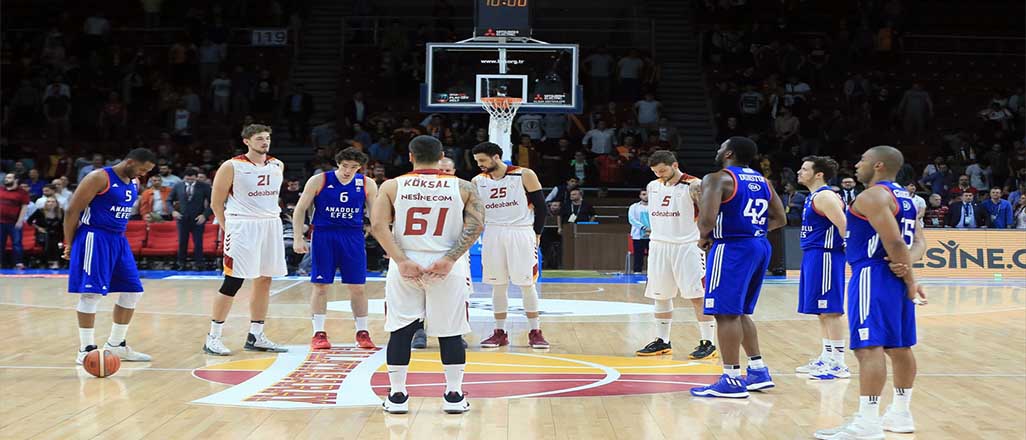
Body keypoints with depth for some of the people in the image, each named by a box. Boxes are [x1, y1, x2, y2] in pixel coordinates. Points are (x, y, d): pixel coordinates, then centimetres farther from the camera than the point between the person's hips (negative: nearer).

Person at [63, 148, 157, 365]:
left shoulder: (135, 183, 11)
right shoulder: (99, 178, -14)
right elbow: (72, 210, -12)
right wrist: (69, 244, -9)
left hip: (118, 240, 9)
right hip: (94, 238, -9)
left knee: (132, 291, 8)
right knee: (91, 292, -11)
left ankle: (115, 345, 18)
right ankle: (86, 350, -5)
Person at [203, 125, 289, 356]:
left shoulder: (277, 166, 9)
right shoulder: (232, 167, -7)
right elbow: (216, 203, -3)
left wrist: (272, 216, 14)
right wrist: (228, 230, -6)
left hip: (271, 226, 6)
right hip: (242, 226, -6)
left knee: (264, 281, 9)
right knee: (233, 282, -8)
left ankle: (255, 336, 18)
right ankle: (213, 338, -1)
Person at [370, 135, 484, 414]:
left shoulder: (392, 186, 3)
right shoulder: (463, 187, 3)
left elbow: (378, 225, -7)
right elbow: (476, 225, -7)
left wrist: (402, 261, -11)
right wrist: (449, 259, -12)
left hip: (405, 265, 0)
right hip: (447, 267, 0)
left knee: (400, 331, 8)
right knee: (450, 333, 8)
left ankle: (397, 396, 11)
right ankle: (454, 396, 11)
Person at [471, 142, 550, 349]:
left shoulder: (524, 176, -6)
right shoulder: (478, 182, 5)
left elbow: (540, 206, -2)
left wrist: (537, 234, -2)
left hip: (521, 233, -3)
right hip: (492, 235, 3)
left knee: (527, 284, -1)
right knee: (498, 285, 6)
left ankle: (535, 332, 7)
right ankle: (500, 333, 14)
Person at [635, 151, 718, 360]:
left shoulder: (693, 186, -10)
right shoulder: (653, 186, 10)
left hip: (687, 246, -6)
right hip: (659, 246, 6)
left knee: (697, 295, -6)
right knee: (660, 295, 10)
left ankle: (708, 343, -2)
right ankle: (663, 342, 20)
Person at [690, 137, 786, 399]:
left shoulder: (717, 179, -10)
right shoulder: (762, 181, 14)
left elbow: (708, 218, -21)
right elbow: (780, 219, 18)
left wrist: (704, 237, -1)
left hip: (732, 248, -8)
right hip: (760, 246, 8)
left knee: (726, 313, -4)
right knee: (740, 312, 19)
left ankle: (732, 380, -5)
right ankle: (759, 371, 20)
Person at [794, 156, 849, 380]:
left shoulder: (825, 196, -15)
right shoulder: (813, 197, 17)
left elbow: (844, 226, -21)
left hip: (825, 256, -10)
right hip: (813, 256, 10)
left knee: (830, 310, -8)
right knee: (822, 311, 13)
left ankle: (839, 364, -6)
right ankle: (826, 358, 20)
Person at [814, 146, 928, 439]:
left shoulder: (872, 196, -13)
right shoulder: (904, 197, 18)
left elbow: (894, 242, -20)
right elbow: (918, 241, 14)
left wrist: (911, 282, -13)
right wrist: (908, 262, -6)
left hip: (874, 275, -10)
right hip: (895, 277, 10)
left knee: (869, 347, -13)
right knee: (899, 347, 14)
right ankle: (900, 414, 23)